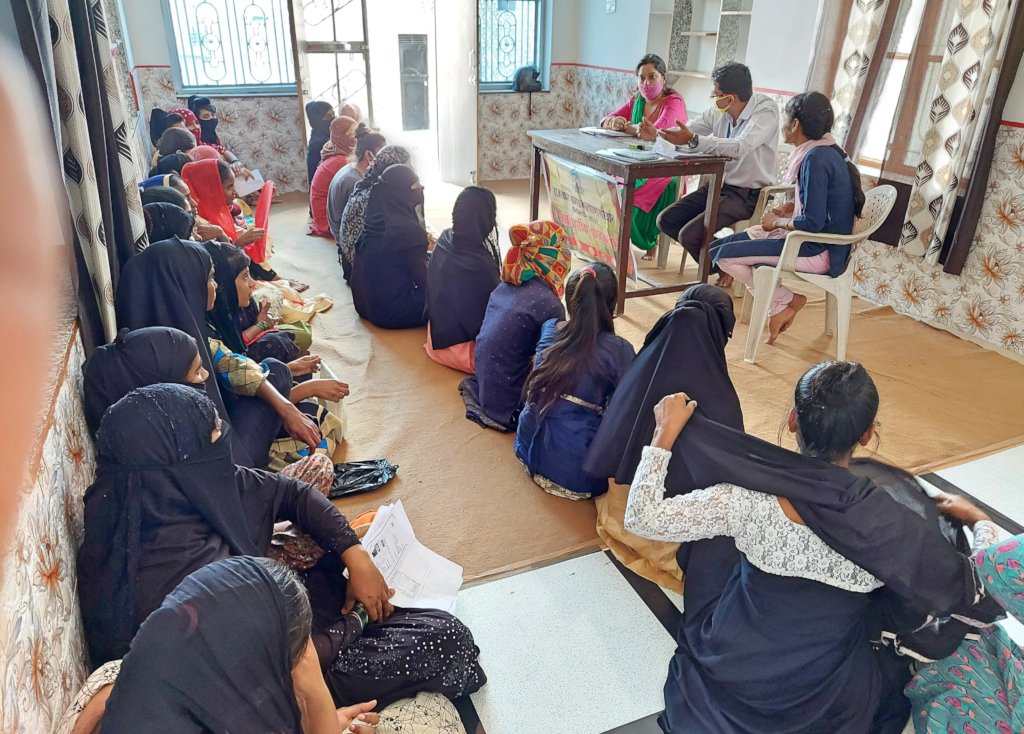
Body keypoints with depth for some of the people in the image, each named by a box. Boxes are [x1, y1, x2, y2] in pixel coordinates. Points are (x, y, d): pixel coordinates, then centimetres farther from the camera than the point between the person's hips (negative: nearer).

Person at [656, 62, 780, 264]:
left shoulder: (766, 110, -18)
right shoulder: (717, 110, 1)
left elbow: (739, 148, -33)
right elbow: (686, 133, 11)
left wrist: (693, 140, -41)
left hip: (748, 195, -8)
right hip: (718, 185, 8)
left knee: (689, 235, -22)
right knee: (666, 221, -1)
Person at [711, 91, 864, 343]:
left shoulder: (816, 158, -21)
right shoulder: (824, 149, 7)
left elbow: (813, 223, -25)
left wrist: (776, 222, -10)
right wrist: (790, 207, 5)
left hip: (818, 251, -10)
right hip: (816, 239, 10)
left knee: (724, 256, -15)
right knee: (721, 245, 11)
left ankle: (784, 302, 2)